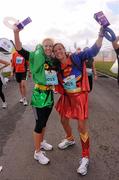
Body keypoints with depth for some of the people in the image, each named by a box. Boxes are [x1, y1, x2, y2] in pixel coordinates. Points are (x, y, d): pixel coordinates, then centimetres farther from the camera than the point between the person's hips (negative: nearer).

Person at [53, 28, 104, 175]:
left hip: (80, 97, -5)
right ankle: (70, 139, 52)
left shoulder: (76, 58, -12)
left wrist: (101, 34, -28)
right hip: (67, 97, 6)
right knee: (64, 121, 20)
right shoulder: (57, 67, 0)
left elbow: (93, 51, -19)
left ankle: (85, 158, 15)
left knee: (82, 127, -5)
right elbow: (56, 82, 14)